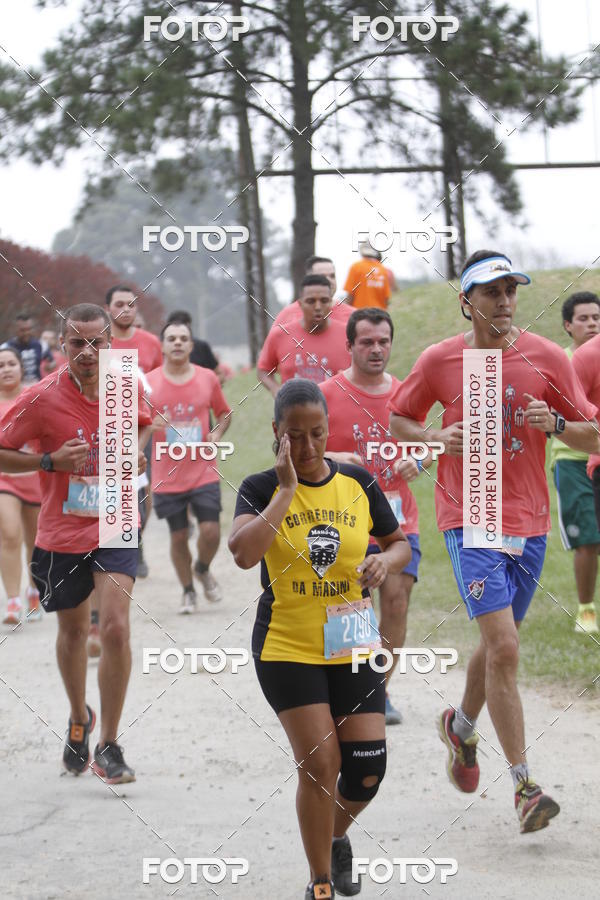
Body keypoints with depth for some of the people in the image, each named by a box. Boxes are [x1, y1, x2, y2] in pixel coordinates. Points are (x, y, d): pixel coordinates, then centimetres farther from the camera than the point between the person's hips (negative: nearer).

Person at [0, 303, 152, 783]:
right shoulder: (42, 398, -15)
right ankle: (79, 718, 44)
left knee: (116, 627, -15)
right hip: (62, 534, 0)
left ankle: (109, 745, -4)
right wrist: (51, 461, -20)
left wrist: (136, 451, 1)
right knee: (72, 631, 17)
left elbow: (144, 422, 19)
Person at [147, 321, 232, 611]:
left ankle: (203, 569, 25)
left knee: (210, 530, -7)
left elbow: (225, 413, 16)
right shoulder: (149, 383, -3)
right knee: (178, 536, 4)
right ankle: (188, 591, 22)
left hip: (203, 473, 1)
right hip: (167, 476, -1)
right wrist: (149, 424, -20)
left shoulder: (207, 378, 2)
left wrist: (217, 433, -3)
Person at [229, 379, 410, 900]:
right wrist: (288, 489, -20)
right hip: (287, 649, -3)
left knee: (367, 769, -3)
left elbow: (400, 543, 15)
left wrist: (386, 561, -9)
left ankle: (337, 836, 31)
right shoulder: (261, 489, -5)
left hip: (354, 648, 3)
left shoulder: (358, 483, 3)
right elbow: (243, 553, -23)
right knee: (318, 764, -10)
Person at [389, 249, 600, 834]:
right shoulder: (439, 361, -3)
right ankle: (525, 787, -13)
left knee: (497, 645, 17)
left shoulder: (546, 357, -1)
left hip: (529, 521, 3)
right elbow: (398, 420, 12)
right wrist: (438, 437, -8)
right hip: (468, 519, -3)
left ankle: (461, 726, 47)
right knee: (503, 646, -16)